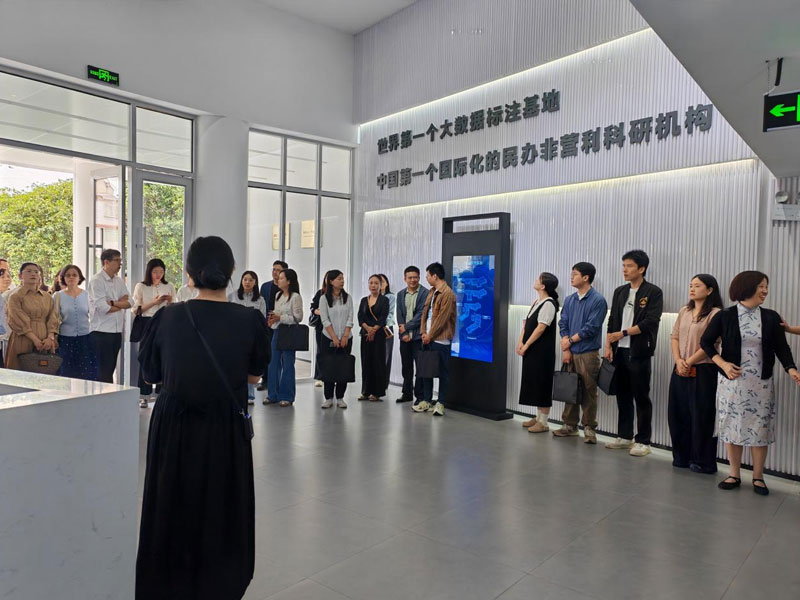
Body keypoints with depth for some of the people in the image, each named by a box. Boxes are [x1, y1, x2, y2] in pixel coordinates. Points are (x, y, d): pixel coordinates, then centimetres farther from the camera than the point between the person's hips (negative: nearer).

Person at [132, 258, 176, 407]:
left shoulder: (169, 287, 10)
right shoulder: (141, 287, 5)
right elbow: (136, 310, 0)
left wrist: (170, 301, -5)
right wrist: (154, 302, -10)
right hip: (147, 325, -2)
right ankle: (144, 395, 6)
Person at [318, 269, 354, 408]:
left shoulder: (348, 298, 4)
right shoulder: (324, 298, -2)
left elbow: (350, 319, 0)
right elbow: (325, 320, -7)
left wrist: (345, 337, -9)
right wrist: (334, 337, -13)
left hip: (345, 339, 2)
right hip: (328, 338, -2)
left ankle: (340, 398, 11)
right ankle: (328, 398, 9)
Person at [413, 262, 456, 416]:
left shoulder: (447, 293, -12)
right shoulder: (431, 292, 16)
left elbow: (442, 318, -16)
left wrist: (430, 335, -12)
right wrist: (423, 332, 3)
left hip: (440, 340, -9)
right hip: (427, 338, 9)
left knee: (442, 372, 0)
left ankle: (440, 403, 7)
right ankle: (427, 401, 21)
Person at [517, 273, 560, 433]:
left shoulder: (548, 304, -15)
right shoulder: (536, 302, 13)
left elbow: (540, 328, -19)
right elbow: (526, 323, 11)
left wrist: (526, 346, -14)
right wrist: (520, 343, 0)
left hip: (542, 352, -9)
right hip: (531, 351, 9)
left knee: (542, 385, -1)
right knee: (533, 383, 14)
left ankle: (543, 422, 8)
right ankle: (538, 417, 26)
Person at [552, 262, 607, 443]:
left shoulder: (598, 300, -8)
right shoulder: (569, 300, 9)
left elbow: (591, 328, -13)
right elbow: (563, 324, 8)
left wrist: (570, 341, -7)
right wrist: (566, 349, -2)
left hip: (588, 353, -5)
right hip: (570, 352, 5)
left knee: (588, 392, 1)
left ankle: (589, 428, 11)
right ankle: (570, 425, 22)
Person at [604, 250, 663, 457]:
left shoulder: (653, 292, -4)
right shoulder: (619, 292, 13)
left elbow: (650, 323, -14)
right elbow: (612, 321, 12)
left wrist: (623, 333, -17)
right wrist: (608, 345, 1)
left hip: (639, 352, -5)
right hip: (619, 352, 6)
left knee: (641, 397, 2)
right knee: (623, 396, 12)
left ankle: (643, 441, 12)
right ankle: (624, 437, 23)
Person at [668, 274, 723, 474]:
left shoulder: (715, 314, -8)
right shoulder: (684, 311, 13)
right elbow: (674, 337, 10)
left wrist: (689, 362, -11)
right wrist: (678, 361, -4)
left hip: (703, 371, -6)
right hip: (680, 371, 7)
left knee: (701, 416, 0)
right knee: (678, 414, 10)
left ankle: (702, 461, 13)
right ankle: (682, 457, 23)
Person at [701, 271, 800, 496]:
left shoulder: (771, 317, 2)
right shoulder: (724, 316, -3)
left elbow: (781, 348, 0)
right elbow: (706, 342, 3)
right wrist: (723, 363, -10)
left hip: (760, 383, 1)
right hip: (731, 381, -1)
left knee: (760, 428, 4)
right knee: (732, 426, 6)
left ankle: (758, 477, 19)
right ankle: (734, 475, 19)